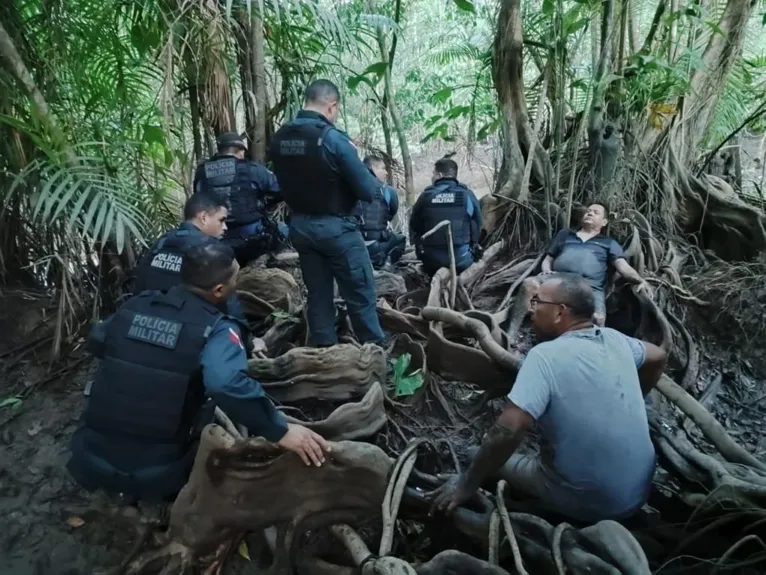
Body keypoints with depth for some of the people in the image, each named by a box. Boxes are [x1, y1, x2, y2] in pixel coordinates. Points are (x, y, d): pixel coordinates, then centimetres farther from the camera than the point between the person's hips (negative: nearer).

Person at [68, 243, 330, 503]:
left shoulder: (134, 305, 0)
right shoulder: (216, 329, -17)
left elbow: (96, 342, 20)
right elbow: (228, 384, -37)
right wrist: (280, 430, -31)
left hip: (91, 459, 5)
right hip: (154, 474, -5)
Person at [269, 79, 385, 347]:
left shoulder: (279, 138, 1)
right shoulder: (333, 138, -19)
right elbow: (367, 190, -15)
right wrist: (379, 185, 5)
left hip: (300, 226, 6)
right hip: (335, 227, -6)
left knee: (317, 295, 15)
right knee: (360, 295, 7)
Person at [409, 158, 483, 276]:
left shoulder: (425, 196, -2)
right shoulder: (467, 195, -3)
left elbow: (414, 226, 8)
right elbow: (478, 225, 7)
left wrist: (420, 246, 27)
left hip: (431, 260, 3)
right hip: (462, 259, -3)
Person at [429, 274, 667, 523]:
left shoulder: (545, 355, -22)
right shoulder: (614, 339, -2)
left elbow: (508, 429, -31)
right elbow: (658, 357, 19)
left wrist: (466, 485, -20)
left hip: (588, 503, -6)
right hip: (638, 491, 6)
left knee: (497, 459, 15)